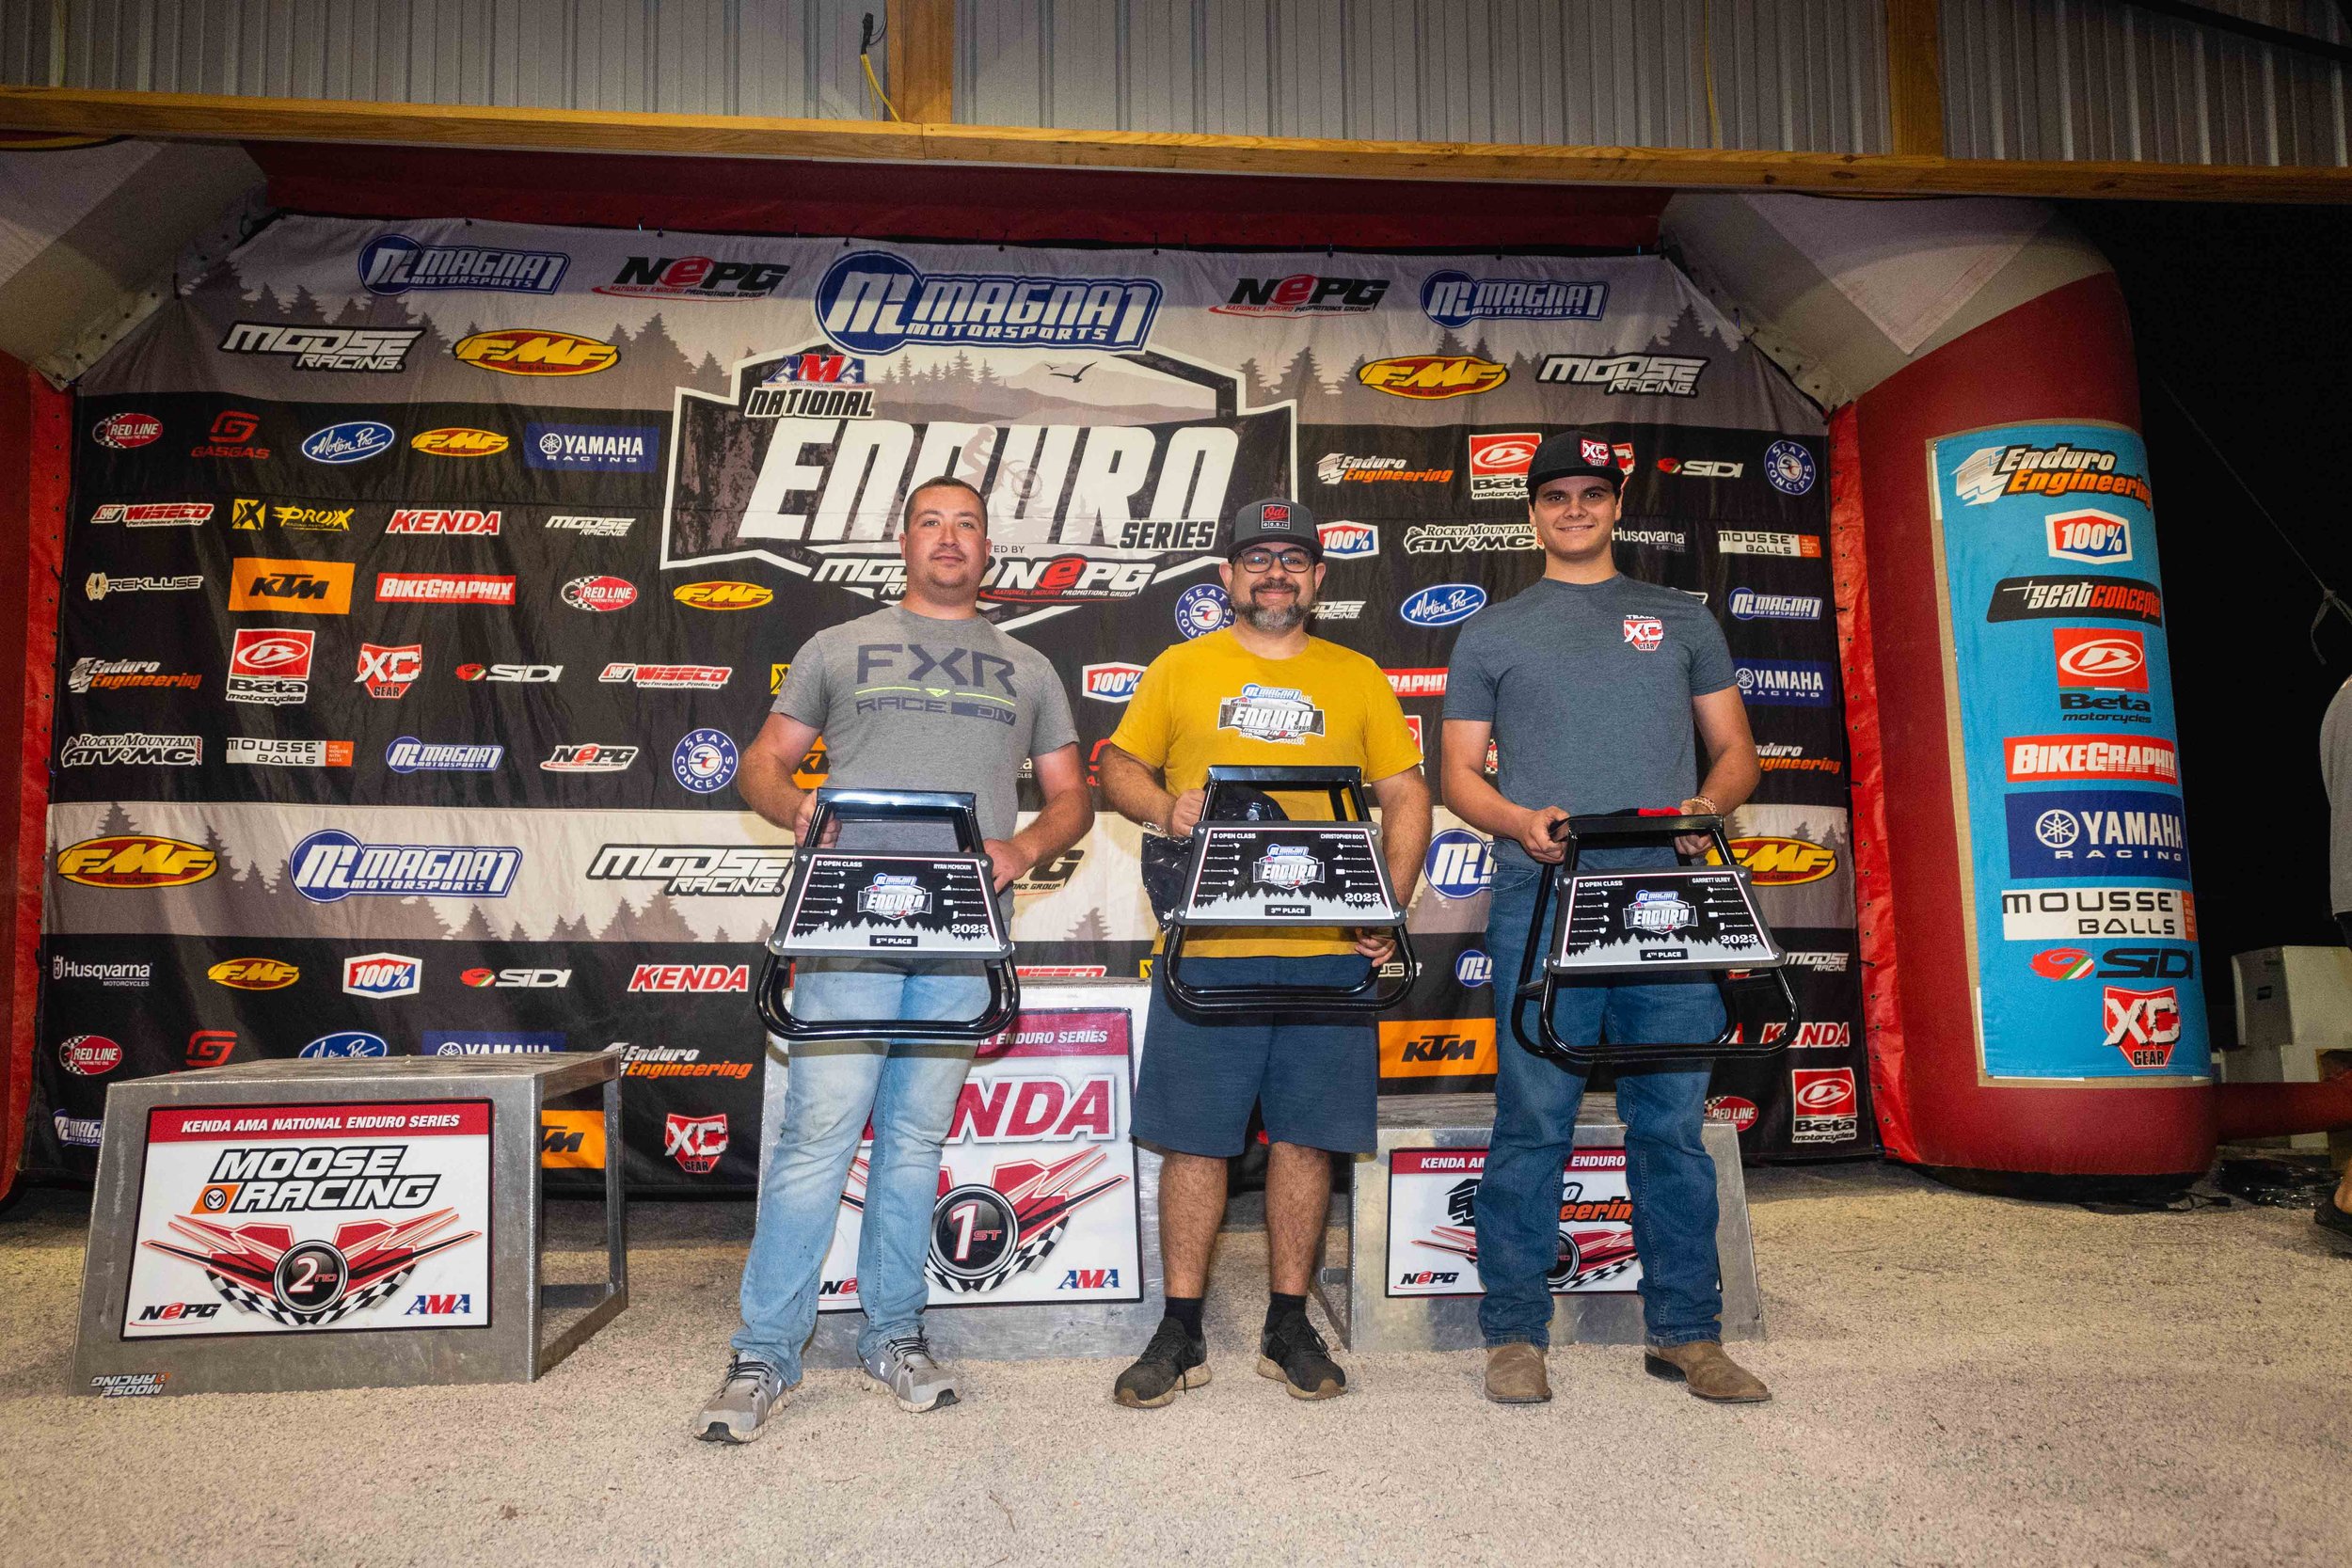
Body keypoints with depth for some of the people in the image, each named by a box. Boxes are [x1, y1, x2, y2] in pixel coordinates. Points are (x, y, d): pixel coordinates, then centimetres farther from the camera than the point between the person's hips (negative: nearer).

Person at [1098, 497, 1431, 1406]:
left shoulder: (1357, 678, 13)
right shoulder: (1180, 669, 10)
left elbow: (1405, 796, 11)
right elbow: (1118, 768, 11)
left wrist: (1392, 905, -2)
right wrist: (1163, 805, -12)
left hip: (1327, 951, 1)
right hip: (1206, 949, -1)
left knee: (1305, 1135, 6)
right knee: (1193, 1137, 2)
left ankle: (1289, 1326, 21)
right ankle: (1181, 1335, 15)